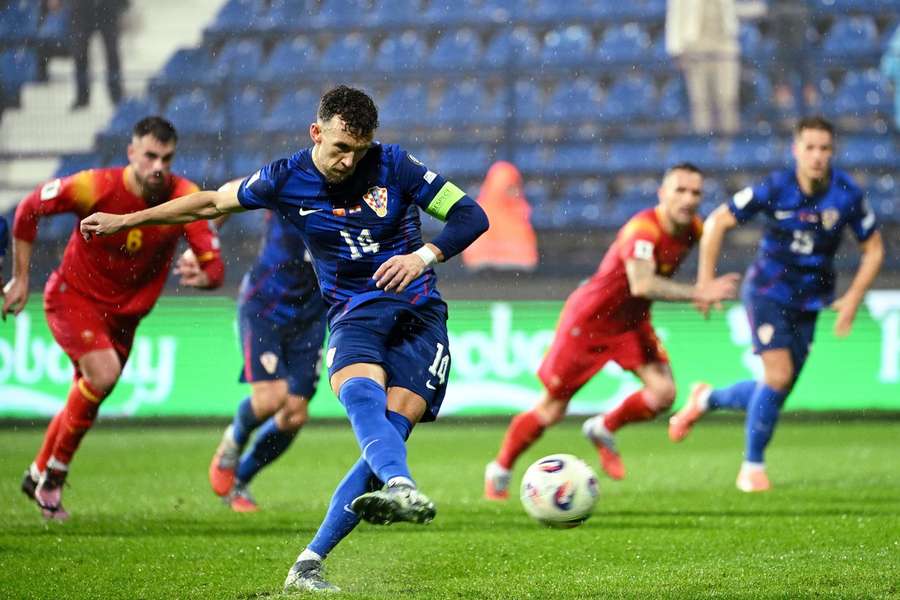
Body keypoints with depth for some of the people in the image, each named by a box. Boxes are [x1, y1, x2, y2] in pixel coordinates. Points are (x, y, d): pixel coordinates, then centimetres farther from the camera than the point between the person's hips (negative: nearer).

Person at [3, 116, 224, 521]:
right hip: (73, 295, -5)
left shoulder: (185, 199, -17)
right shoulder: (96, 187, -24)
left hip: (124, 312, 5)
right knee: (103, 374, -26)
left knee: (86, 399, 15)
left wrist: (204, 276, -43)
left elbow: (213, 264, -18)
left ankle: (39, 475, 39)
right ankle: (53, 473, -7)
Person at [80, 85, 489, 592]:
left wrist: (425, 255, -23)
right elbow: (214, 203, 18)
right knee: (360, 393, -34)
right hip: (355, 314, 1)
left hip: (419, 316, -1)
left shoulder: (393, 166, -4)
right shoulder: (286, 179, 2)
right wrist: (125, 220, 24)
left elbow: (471, 216, -4)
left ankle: (310, 563, -16)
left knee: (389, 435, -20)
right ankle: (404, 491, -63)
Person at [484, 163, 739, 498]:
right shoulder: (643, 229, -31)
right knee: (551, 411, 0)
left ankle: (603, 430, 14)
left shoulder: (693, 229, -7)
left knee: (663, 393, -14)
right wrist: (697, 294, -48)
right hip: (588, 318, -7)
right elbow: (641, 284, -47)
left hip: (631, 321, 7)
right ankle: (500, 469, 23)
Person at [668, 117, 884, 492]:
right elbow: (717, 222, -5)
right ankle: (753, 466, 0)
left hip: (807, 303, 4)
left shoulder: (847, 195, -9)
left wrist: (852, 300, -6)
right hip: (767, 292, -4)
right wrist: (705, 280, -8)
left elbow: (873, 249, 3)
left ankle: (707, 399, 35)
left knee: (777, 391, 6)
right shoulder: (774, 189, -15)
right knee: (778, 376, -18)